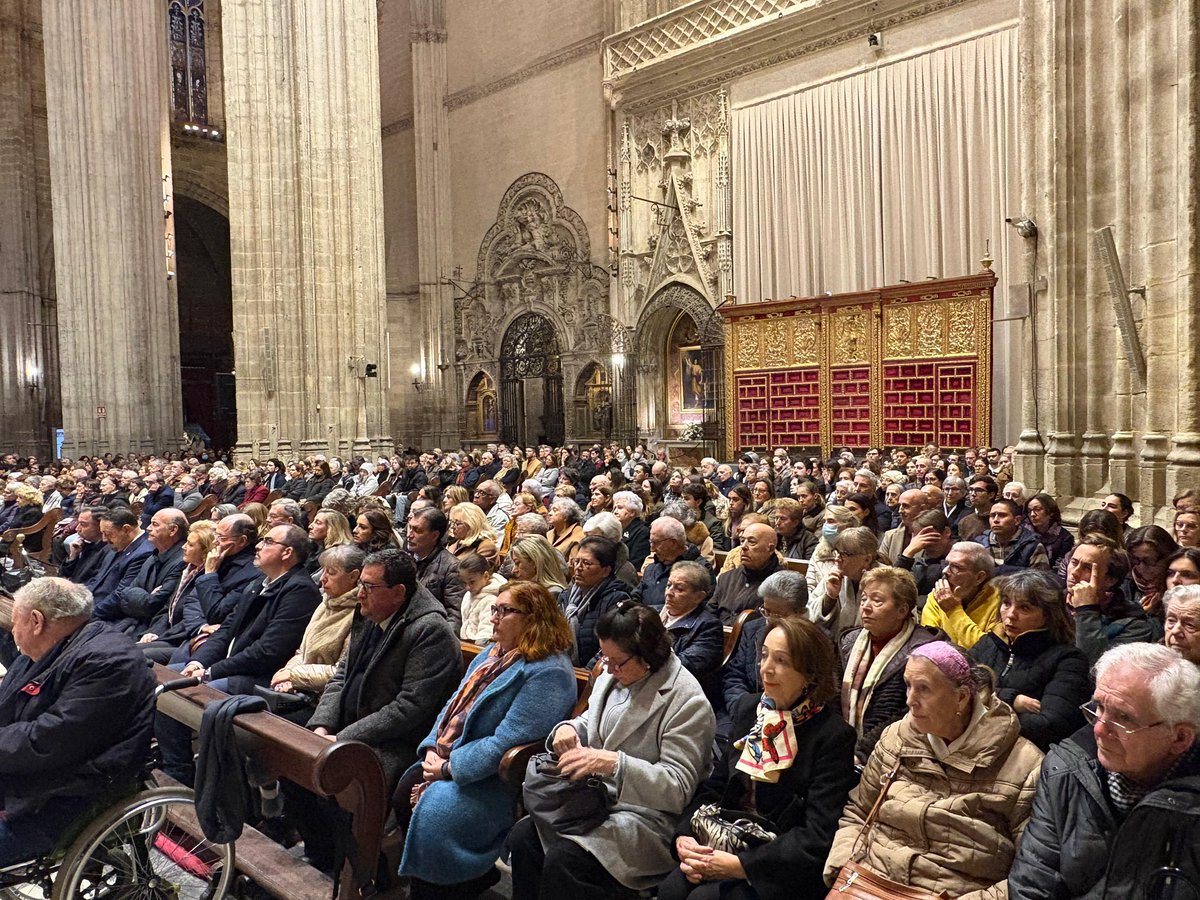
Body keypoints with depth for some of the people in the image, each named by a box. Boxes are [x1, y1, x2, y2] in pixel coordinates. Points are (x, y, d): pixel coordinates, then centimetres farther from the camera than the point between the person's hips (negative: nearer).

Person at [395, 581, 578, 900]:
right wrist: (433, 747, -2)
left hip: (498, 777, -9)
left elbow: (505, 745, -25)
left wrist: (449, 768, -19)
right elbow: (455, 705, 14)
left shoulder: (548, 673, -22)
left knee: (434, 811, -26)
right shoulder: (494, 653, 10)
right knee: (404, 793, -8)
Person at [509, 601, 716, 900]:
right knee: (522, 837, -14)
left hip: (648, 816, -7)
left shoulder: (687, 701, -18)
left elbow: (678, 788, -20)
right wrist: (568, 728, -5)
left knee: (563, 860, -27)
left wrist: (613, 763, -32)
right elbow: (591, 722, 21)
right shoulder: (612, 675, 4)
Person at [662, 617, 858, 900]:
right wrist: (685, 836, -9)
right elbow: (714, 786, 9)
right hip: (728, 842, 5)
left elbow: (817, 837, -17)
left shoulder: (833, 736, -13)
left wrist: (740, 865, -21)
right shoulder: (748, 708, 7)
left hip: (785, 867, -5)